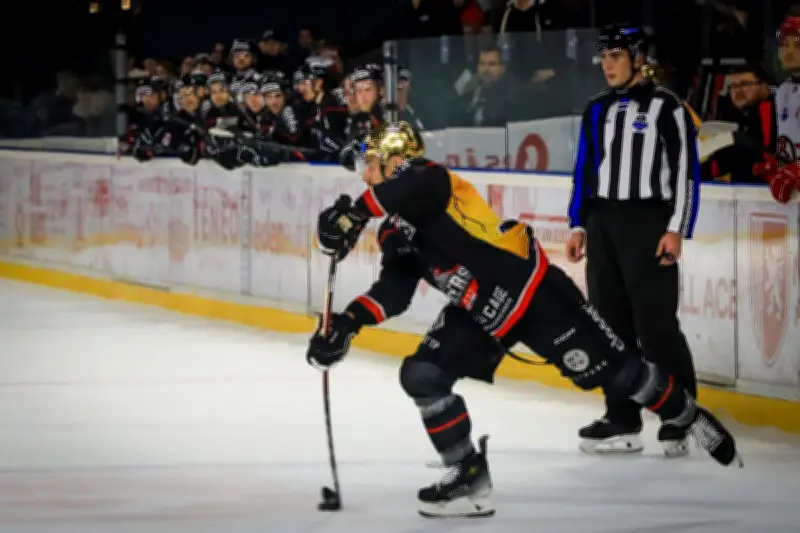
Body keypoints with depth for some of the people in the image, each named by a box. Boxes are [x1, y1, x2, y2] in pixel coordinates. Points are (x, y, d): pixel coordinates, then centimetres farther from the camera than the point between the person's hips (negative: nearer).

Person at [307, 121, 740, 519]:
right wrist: (348, 321, -14)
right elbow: (394, 292, 0)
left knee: (615, 372, -1)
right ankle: (469, 476, 2)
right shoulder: (394, 233, 6)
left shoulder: (429, 182, -20)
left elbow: (417, 184, -44)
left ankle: (691, 418, 22)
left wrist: (355, 211, -44)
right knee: (422, 376, -7)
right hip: (477, 315, 8)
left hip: (533, 292, -8)